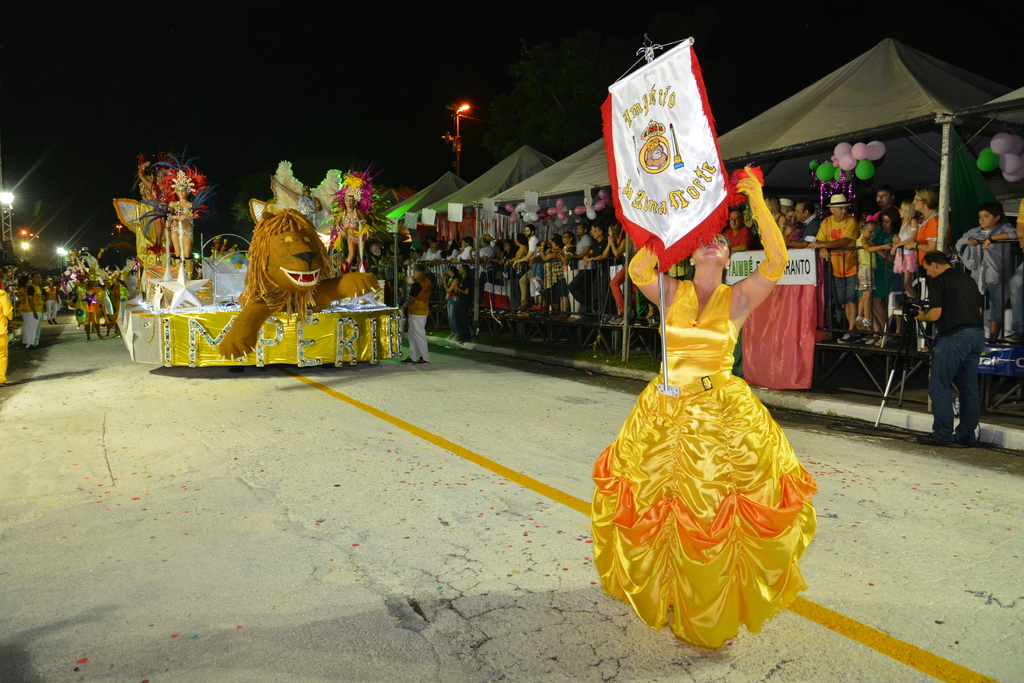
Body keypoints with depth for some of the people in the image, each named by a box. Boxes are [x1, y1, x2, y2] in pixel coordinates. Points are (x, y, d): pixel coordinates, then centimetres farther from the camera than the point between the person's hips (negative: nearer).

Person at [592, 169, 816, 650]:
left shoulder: (739, 298, -1)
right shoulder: (671, 293, 1)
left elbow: (777, 261, -16)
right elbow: (638, 270, -17)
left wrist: (756, 201, -20)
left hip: (724, 411, -1)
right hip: (666, 410, 1)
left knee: (721, 512, 7)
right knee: (665, 508, 9)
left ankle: (720, 604, 29)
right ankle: (672, 595, 32)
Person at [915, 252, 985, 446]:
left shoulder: (938, 282, -5)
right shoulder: (968, 280, 18)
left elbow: (935, 314, -12)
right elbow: (979, 309, 22)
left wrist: (922, 317, 8)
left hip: (954, 336, -8)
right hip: (978, 334, 8)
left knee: (939, 386, -3)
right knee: (969, 388, 12)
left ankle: (942, 434, -4)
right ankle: (967, 434, 16)